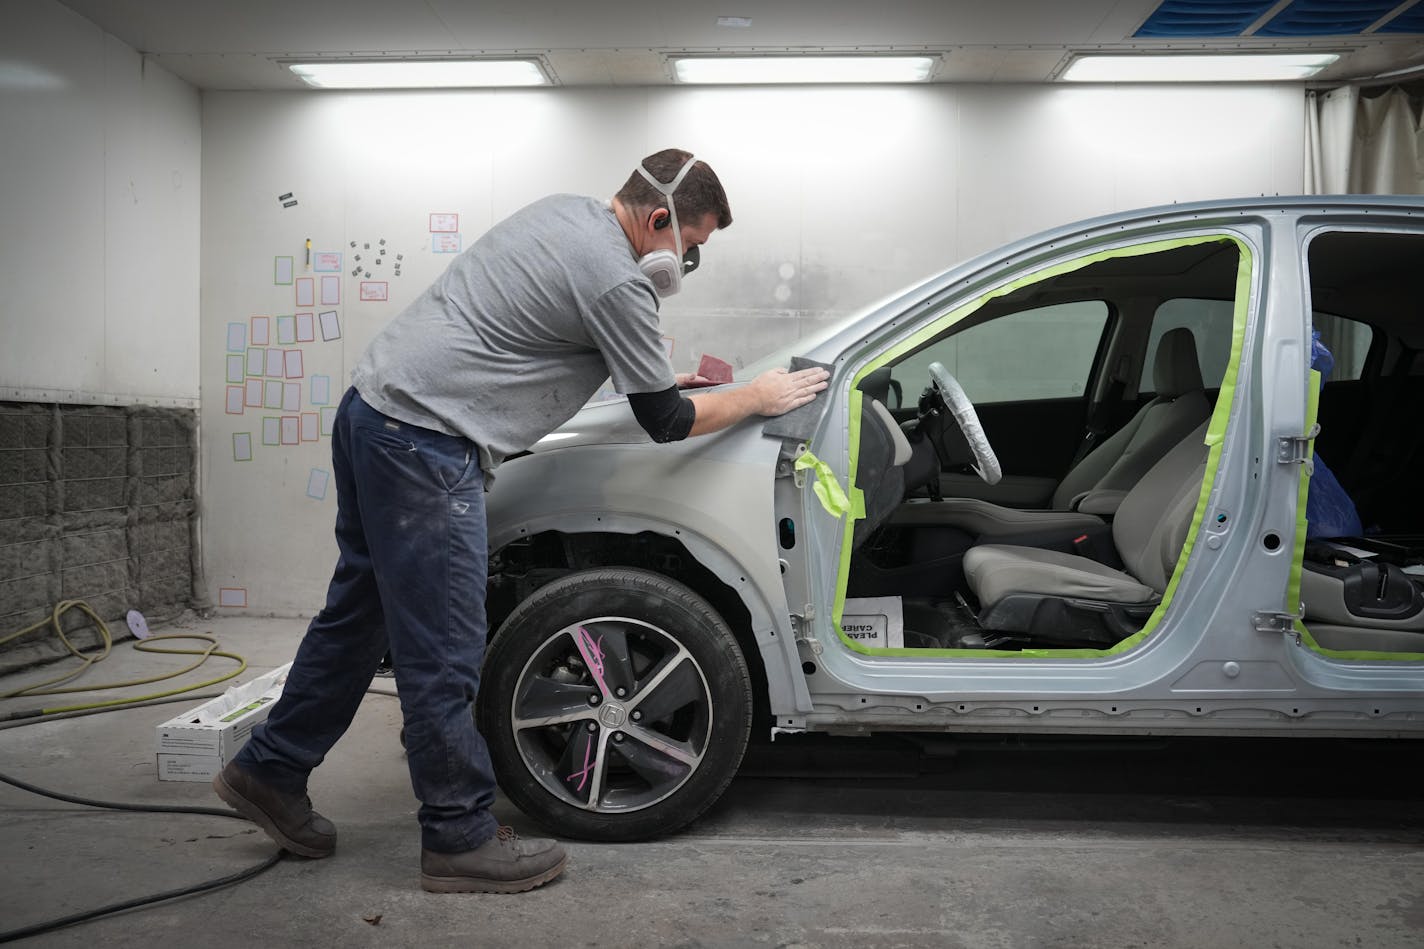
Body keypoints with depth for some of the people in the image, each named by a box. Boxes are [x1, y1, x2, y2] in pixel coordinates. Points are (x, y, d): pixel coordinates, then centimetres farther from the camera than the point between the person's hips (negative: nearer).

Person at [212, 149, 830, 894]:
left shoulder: (564, 213, 15)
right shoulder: (616, 279, -13)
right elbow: (665, 422, -4)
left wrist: (669, 374, 27)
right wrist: (759, 398, 10)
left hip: (371, 407, 10)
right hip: (426, 446, -10)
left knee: (359, 611, 20)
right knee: (442, 658, -2)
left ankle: (269, 771, 33)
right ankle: (462, 838, 11)